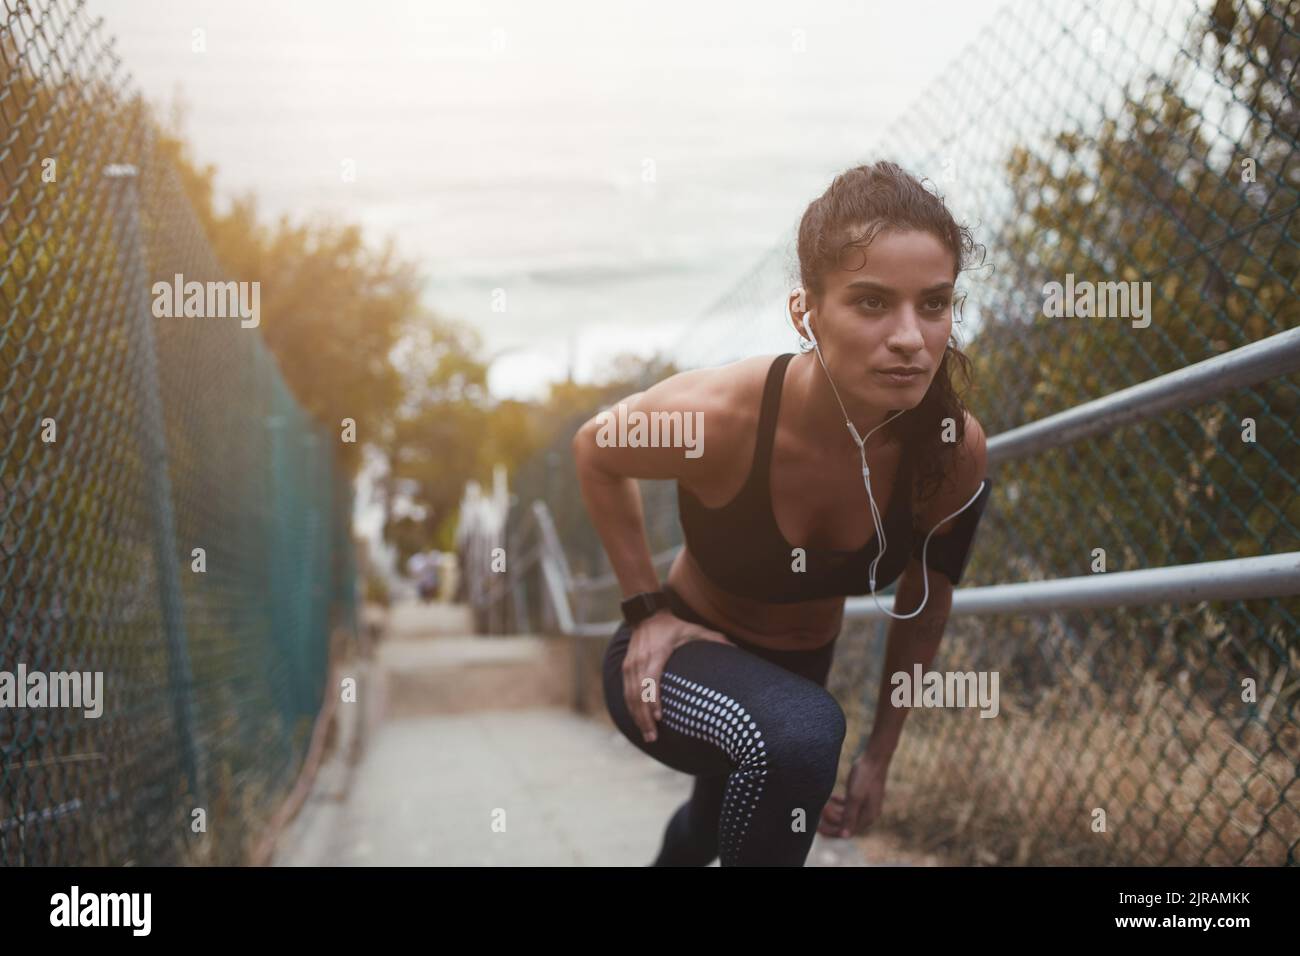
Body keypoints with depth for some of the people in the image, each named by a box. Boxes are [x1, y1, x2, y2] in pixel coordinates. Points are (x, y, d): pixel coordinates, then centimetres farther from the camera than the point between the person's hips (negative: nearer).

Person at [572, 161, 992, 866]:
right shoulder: (718, 416, -34)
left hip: (797, 673, 5)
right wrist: (646, 608, -14)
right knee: (800, 734, -38)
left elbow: (923, 613, -5)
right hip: (677, 658, -4)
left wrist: (879, 755, 1)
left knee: (710, 833, 32)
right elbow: (594, 452, -10)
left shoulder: (955, 453, -24)